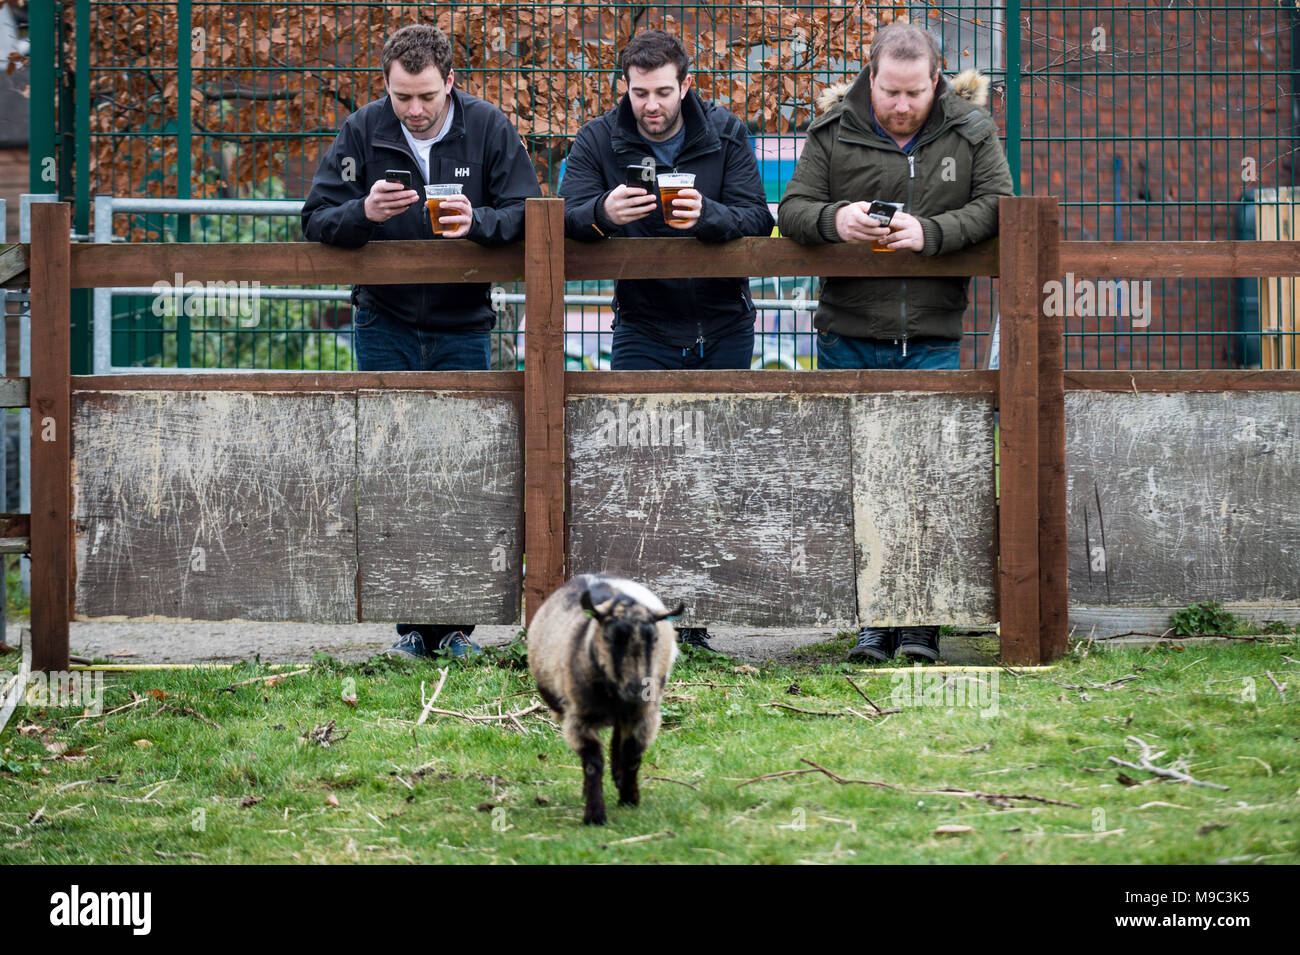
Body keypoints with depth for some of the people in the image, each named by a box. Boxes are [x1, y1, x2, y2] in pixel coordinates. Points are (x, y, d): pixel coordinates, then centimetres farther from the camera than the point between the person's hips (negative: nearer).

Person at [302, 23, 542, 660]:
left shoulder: (488, 128, -5)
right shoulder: (363, 132, -4)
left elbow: (528, 214, -6)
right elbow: (316, 221, -5)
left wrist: (475, 222, -26)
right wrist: (364, 212, -27)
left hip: (461, 326, 0)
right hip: (385, 325, 0)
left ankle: (454, 622, 7)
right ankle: (412, 624, 2)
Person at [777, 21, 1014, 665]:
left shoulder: (970, 131, 3)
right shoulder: (833, 133, 2)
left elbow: (996, 205, -3)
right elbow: (791, 211, 0)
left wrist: (929, 233, -19)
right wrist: (834, 220, -23)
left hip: (932, 340, -1)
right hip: (850, 339, 1)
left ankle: (921, 620, 2)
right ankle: (873, 618, 7)